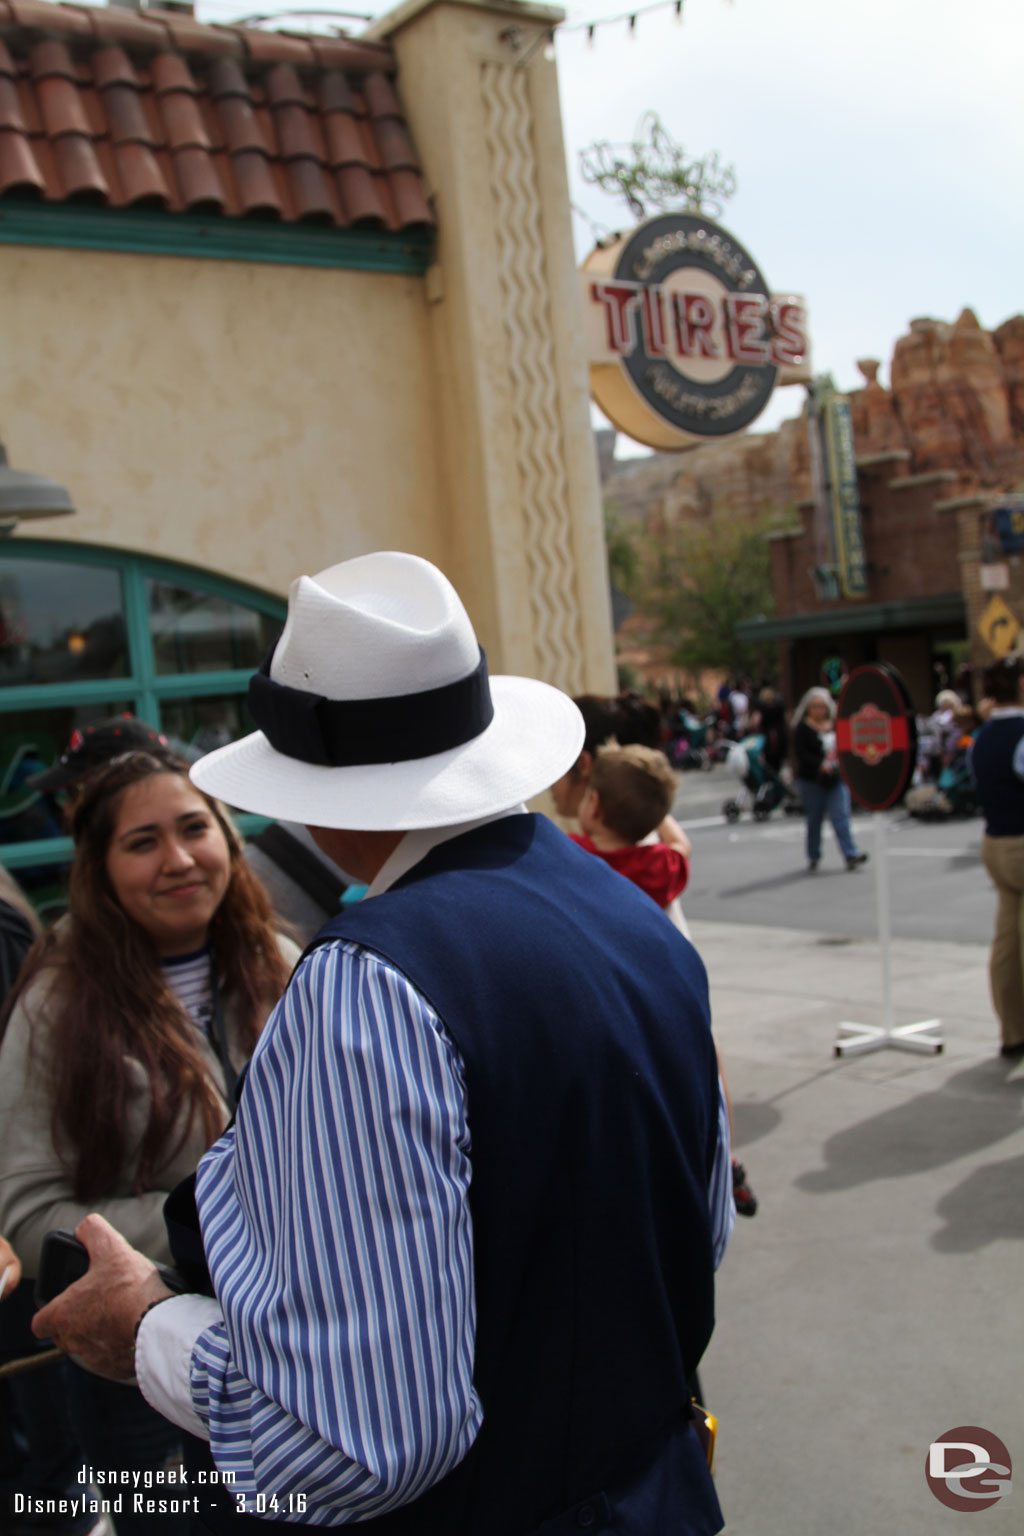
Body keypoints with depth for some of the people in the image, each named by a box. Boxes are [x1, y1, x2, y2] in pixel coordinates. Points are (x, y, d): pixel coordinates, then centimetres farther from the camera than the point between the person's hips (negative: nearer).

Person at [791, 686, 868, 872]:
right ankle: (813, 856, 18)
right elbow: (800, 753, -12)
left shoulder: (836, 726, 10)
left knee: (841, 815, -7)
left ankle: (850, 854, -11)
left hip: (837, 778, 2)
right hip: (812, 780, -2)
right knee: (814, 818, 6)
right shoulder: (802, 728, -3)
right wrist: (820, 764, -24)